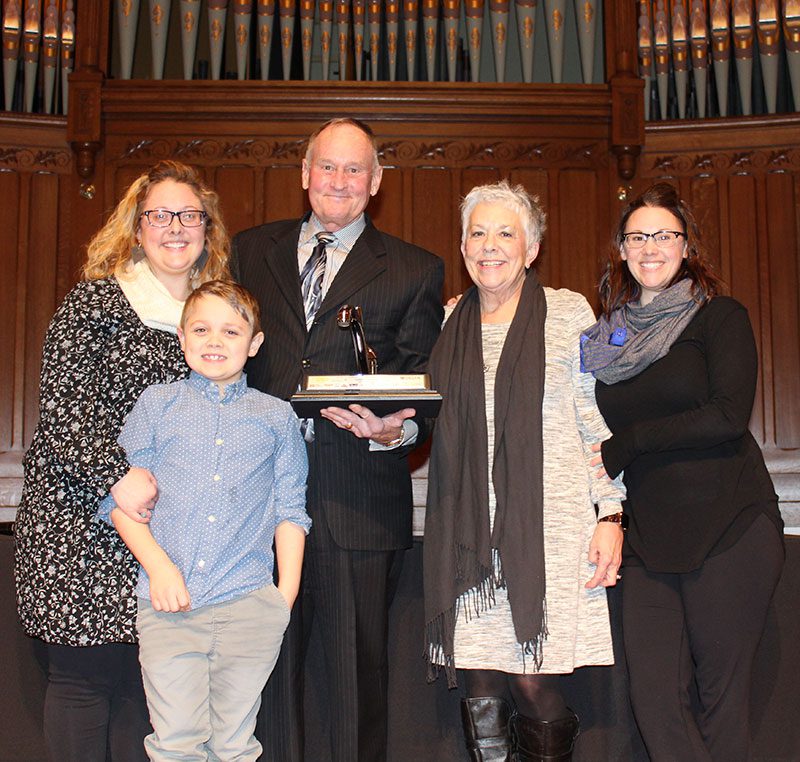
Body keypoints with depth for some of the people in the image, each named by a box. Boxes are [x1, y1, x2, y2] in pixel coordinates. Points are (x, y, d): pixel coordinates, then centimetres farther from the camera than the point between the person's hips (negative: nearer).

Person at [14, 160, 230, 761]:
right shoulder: (96, 301, -4)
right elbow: (62, 401, -12)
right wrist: (117, 474, -22)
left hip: (166, 525, 5)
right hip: (80, 520, -4)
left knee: (146, 679, 9)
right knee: (82, 674, 2)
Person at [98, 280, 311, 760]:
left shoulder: (277, 417, 12)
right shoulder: (157, 404, 10)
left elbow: (290, 510, 12)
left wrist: (288, 591, 3)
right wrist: (158, 565, -8)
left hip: (250, 607, 1)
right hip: (168, 608, 0)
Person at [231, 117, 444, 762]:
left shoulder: (415, 271, 8)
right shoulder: (251, 251, 15)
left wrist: (399, 429, -18)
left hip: (359, 494, -2)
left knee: (359, 666, 6)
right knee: (266, 658, 10)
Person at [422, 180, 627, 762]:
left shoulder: (568, 312, 3)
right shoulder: (451, 322, 12)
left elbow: (598, 419, 3)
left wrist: (610, 514, -3)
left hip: (549, 520, -3)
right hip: (469, 527, 3)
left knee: (533, 682, -5)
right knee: (481, 688, 5)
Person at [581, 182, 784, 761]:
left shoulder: (720, 317, 0)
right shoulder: (611, 334, 13)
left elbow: (729, 416, -14)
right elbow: (601, 431, 17)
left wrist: (625, 447, -11)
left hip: (728, 529, -4)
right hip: (651, 535, 4)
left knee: (720, 694, 3)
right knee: (655, 698, 0)